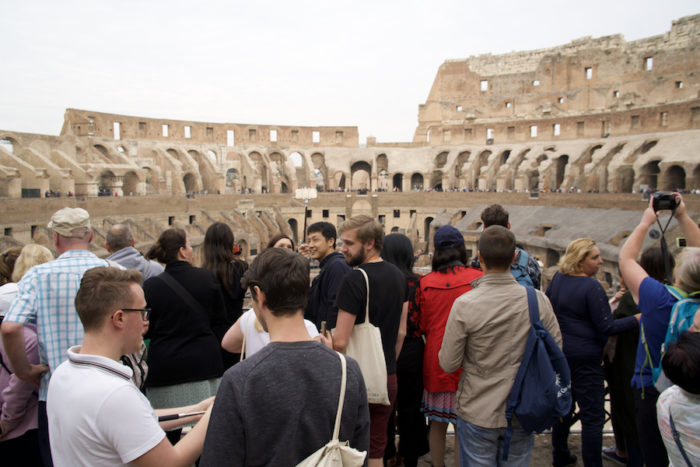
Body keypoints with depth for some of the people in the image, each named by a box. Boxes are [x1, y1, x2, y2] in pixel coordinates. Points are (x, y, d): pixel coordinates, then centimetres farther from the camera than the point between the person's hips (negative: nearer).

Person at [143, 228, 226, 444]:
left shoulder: (151, 286, -6)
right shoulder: (207, 278, -3)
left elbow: (146, 330, 3)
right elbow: (219, 323, 4)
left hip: (166, 367, -1)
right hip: (205, 363, 1)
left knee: (168, 433, 11)